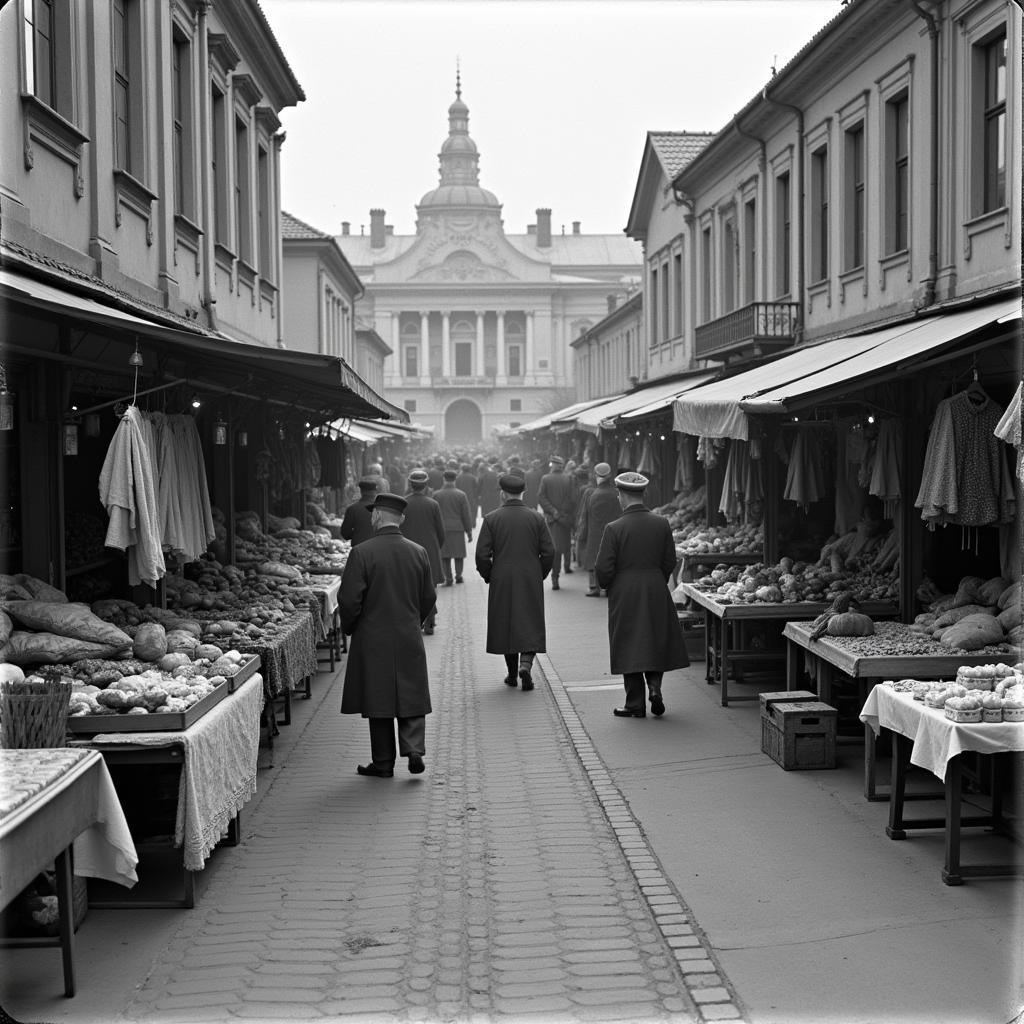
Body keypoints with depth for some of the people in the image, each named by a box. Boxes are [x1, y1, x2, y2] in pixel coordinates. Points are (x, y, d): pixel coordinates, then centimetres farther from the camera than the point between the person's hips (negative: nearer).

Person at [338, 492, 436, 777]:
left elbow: (349, 599, -13)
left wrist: (349, 628, 5)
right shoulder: (418, 552, 1)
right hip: (410, 639, 3)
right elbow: (429, 598, 8)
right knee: (412, 697, 12)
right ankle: (414, 749, -4)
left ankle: (383, 763, 12)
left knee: (378, 699, 6)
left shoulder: (362, 553, -13)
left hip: (372, 639, -3)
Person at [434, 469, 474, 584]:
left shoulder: (436, 495, -1)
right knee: (459, 553, 12)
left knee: (444, 554, 4)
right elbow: (466, 515, -2)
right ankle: (458, 575, 11)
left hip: (441, 529, 0)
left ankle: (448, 578, 2)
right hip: (458, 528, 0)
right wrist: (469, 532, 5)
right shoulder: (461, 495, -3)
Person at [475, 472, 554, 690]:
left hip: (501, 582, 0)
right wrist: (540, 574, 11)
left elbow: (482, 555, -7)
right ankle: (525, 664, -14)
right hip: (531, 582, 0)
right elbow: (549, 552, -3)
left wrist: (488, 577, 8)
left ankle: (512, 673, 16)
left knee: (505, 625, 11)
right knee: (530, 625, 6)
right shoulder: (536, 518, 0)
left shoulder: (491, 519, -4)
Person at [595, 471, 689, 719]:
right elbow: (670, 562, 4)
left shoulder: (614, 528, -14)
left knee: (629, 646, 6)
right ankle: (655, 686, 1)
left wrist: (605, 585, 8)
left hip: (624, 596, -3)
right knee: (655, 642, 19)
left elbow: (603, 569, -12)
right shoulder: (662, 524, -2)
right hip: (656, 593, 3)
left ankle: (635, 704, 9)